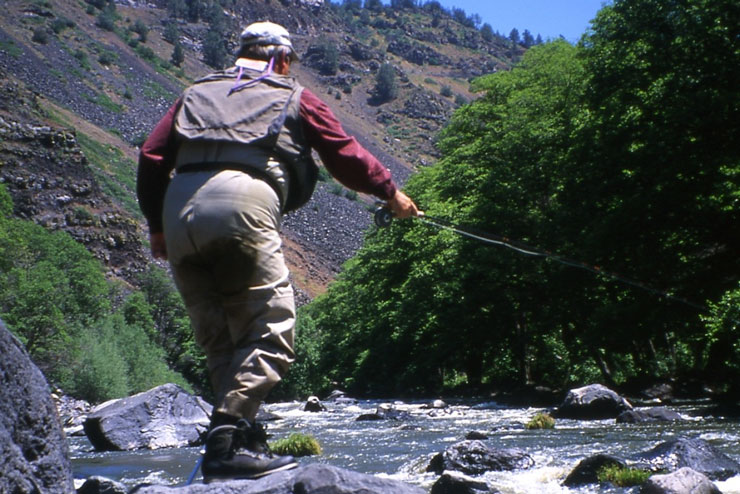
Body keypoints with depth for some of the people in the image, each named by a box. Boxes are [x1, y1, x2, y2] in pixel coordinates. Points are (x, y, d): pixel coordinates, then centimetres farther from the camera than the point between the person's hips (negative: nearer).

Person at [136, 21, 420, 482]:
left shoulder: (198, 91, 31)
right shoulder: (294, 96, 22)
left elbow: (151, 158, 20)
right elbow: (347, 155, 26)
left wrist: (157, 224, 27)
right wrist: (391, 192, 40)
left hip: (180, 208, 5)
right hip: (242, 204, -5)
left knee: (220, 340, 12)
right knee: (271, 329, -5)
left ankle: (248, 440, 9)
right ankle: (228, 440, -17)